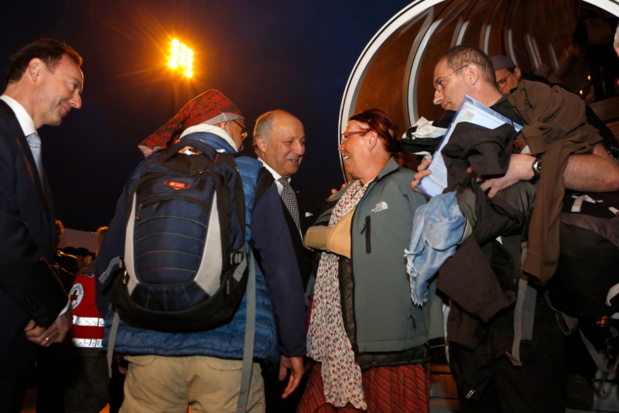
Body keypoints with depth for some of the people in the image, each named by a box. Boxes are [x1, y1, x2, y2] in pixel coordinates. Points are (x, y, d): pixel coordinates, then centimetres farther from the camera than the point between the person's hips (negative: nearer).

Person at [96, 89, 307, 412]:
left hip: (148, 348, 3)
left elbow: (108, 259, 10)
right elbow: (281, 268, -5)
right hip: (228, 350, -2)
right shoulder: (251, 176, 0)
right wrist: (293, 348, 4)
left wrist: (120, 336, 23)